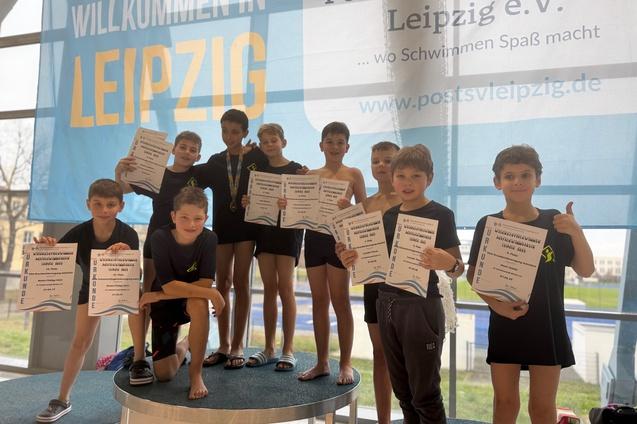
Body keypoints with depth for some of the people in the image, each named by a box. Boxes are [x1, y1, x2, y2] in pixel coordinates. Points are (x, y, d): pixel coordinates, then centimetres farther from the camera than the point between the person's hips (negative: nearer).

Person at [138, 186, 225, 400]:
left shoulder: (209, 239, -19)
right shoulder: (160, 238, -23)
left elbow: (205, 283, -25)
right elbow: (168, 285, -28)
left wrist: (158, 296, -25)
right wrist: (211, 293, -31)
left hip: (191, 302, 0)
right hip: (163, 305, 0)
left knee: (199, 302, -38)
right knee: (164, 374, -3)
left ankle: (196, 373, -20)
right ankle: (183, 344, 33)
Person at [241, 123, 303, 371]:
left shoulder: (296, 170, 0)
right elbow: (254, 201, 14)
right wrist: (247, 202, -7)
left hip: (288, 231, -4)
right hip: (264, 230, 4)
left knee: (285, 288, -4)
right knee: (269, 288, 7)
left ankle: (288, 350, 5)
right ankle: (269, 348, 15)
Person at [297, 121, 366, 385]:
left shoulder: (353, 174, 1)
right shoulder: (311, 175, 10)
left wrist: (348, 207, -23)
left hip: (339, 239, -3)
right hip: (313, 238, 4)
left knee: (340, 302, 2)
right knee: (319, 301, 9)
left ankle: (345, 364, 15)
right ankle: (322, 362, 21)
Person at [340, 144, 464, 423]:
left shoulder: (440, 215, -9)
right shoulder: (388, 216, 9)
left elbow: (457, 269, -10)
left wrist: (448, 263, -32)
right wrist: (355, 261, -3)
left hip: (421, 307, -6)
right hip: (386, 305, 6)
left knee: (424, 393, 3)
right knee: (402, 389, 17)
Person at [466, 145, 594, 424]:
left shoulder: (554, 221, -3)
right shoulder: (488, 225, -5)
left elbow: (586, 270, -2)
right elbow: (473, 274, -2)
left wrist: (576, 232, -18)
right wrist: (495, 304, -17)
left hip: (547, 326, 0)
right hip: (504, 324, 0)